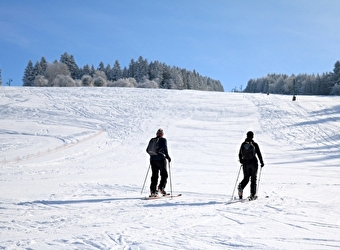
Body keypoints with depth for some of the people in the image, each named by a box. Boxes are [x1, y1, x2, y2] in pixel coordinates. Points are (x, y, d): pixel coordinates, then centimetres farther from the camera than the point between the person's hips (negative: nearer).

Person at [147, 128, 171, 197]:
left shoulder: (152, 140, 9)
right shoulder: (163, 140, -4)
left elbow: (147, 150, 11)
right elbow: (165, 149, -15)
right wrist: (168, 157, -3)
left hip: (153, 160, 5)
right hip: (161, 159, -5)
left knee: (154, 175, 9)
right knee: (164, 174, 8)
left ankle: (153, 190, 3)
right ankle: (161, 187, -9)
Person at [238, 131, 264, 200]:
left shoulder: (243, 144, 1)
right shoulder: (254, 144, -7)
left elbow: (240, 154, 8)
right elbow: (259, 154, -6)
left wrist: (241, 161, 26)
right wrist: (262, 162, 6)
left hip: (245, 163, 2)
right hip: (253, 163, -2)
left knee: (246, 178, 13)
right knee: (253, 178, 8)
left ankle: (241, 187, -17)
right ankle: (253, 195, 4)